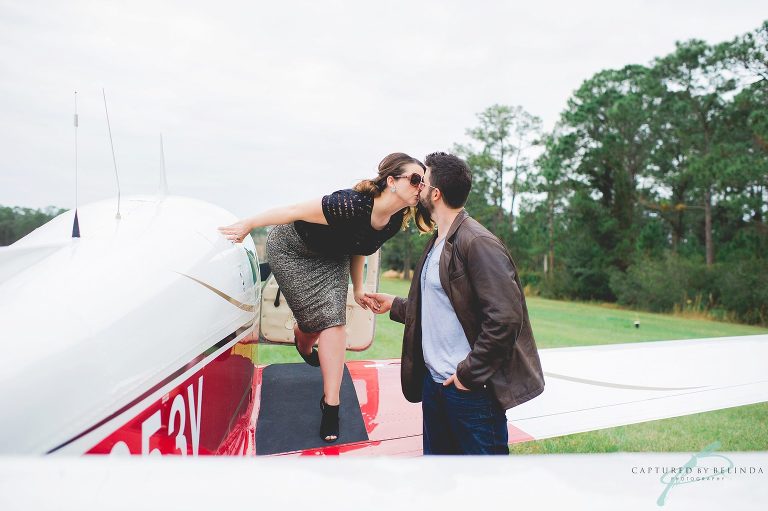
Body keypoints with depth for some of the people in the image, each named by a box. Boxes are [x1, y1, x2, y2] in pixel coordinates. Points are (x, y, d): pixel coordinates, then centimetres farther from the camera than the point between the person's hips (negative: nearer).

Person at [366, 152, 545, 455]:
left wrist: (470, 373, -19)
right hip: (433, 382, 9)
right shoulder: (437, 244, 13)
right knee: (436, 453, 20)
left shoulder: (477, 243, -17)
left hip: (470, 388, -9)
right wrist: (394, 305, 25)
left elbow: (505, 317, -24)